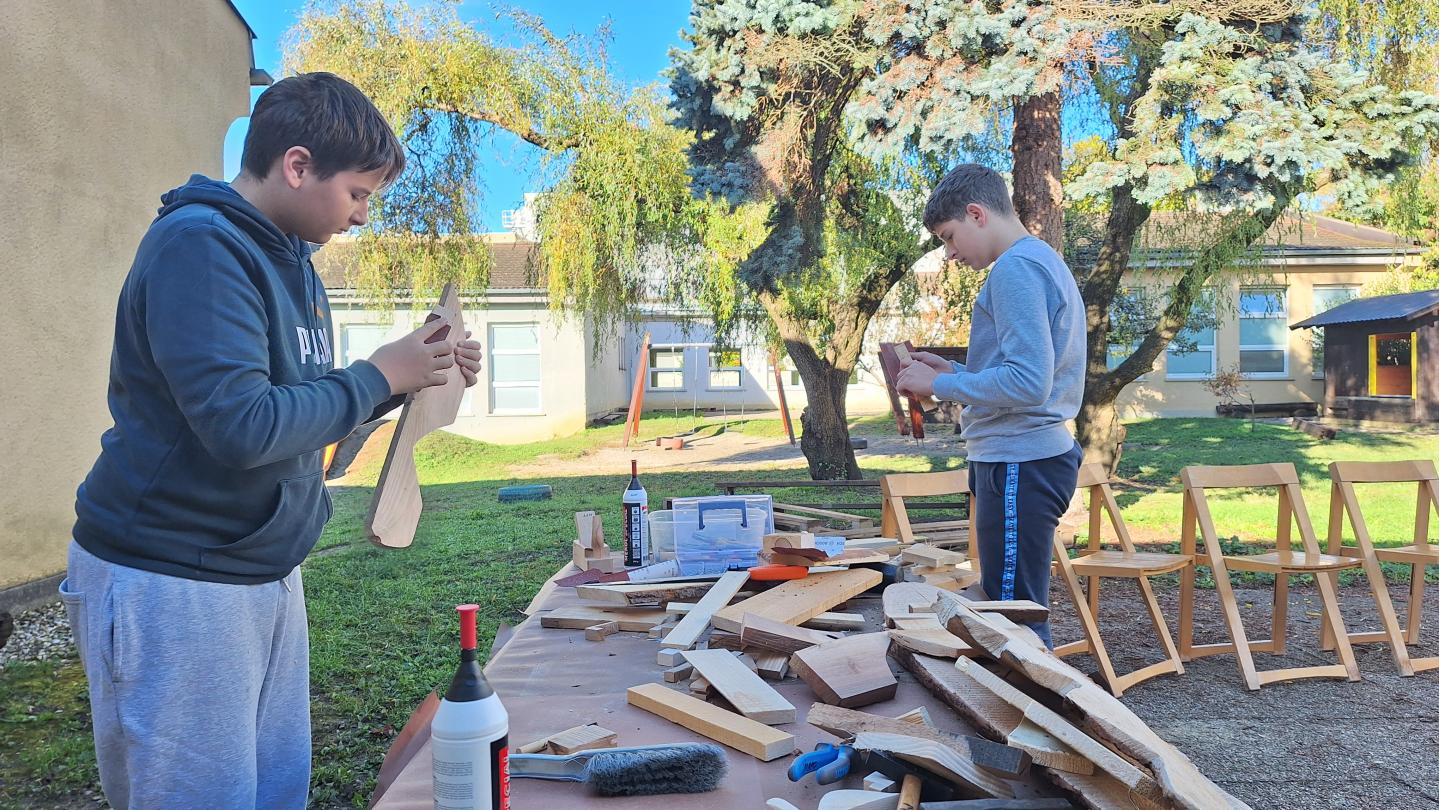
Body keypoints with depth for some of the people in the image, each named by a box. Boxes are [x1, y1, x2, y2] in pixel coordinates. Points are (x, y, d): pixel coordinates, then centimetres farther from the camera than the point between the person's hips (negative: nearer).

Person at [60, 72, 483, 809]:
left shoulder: (287, 256, 12)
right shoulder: (198, 244, -18)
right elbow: (242, 426, -28)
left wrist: (413, 377, 3)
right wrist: (378, 376, -16)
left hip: (265, 575, 9)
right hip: (171, 586, -9)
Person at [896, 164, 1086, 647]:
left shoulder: (1016, 268, -14)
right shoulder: (1045, 262, 19)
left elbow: (1027, 384, -23)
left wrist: (938, 385, -12)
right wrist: (952, 372, 15)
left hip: (1019, 465, -11)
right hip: (1036, 455, 11)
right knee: (1018, 612, 16)